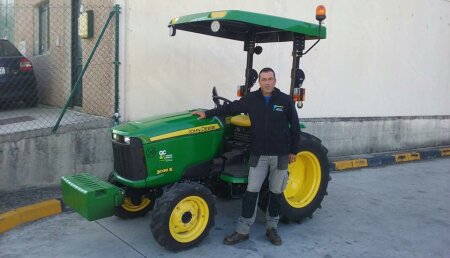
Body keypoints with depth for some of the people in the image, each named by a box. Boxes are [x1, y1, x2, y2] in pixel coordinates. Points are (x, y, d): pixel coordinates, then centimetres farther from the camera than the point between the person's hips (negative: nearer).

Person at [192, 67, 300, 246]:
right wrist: (207, 113, 2)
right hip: (258, 154, 1)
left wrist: (293, 151, 1)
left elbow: (295, 127, 1)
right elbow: (230, 108, 6)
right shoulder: (251, 99, 0)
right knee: (251, 192, 3)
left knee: (276, 193, 10)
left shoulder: (286, 100, -4)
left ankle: (271, 228, 26)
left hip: (280, 155, 0)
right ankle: (242, 231, 11)